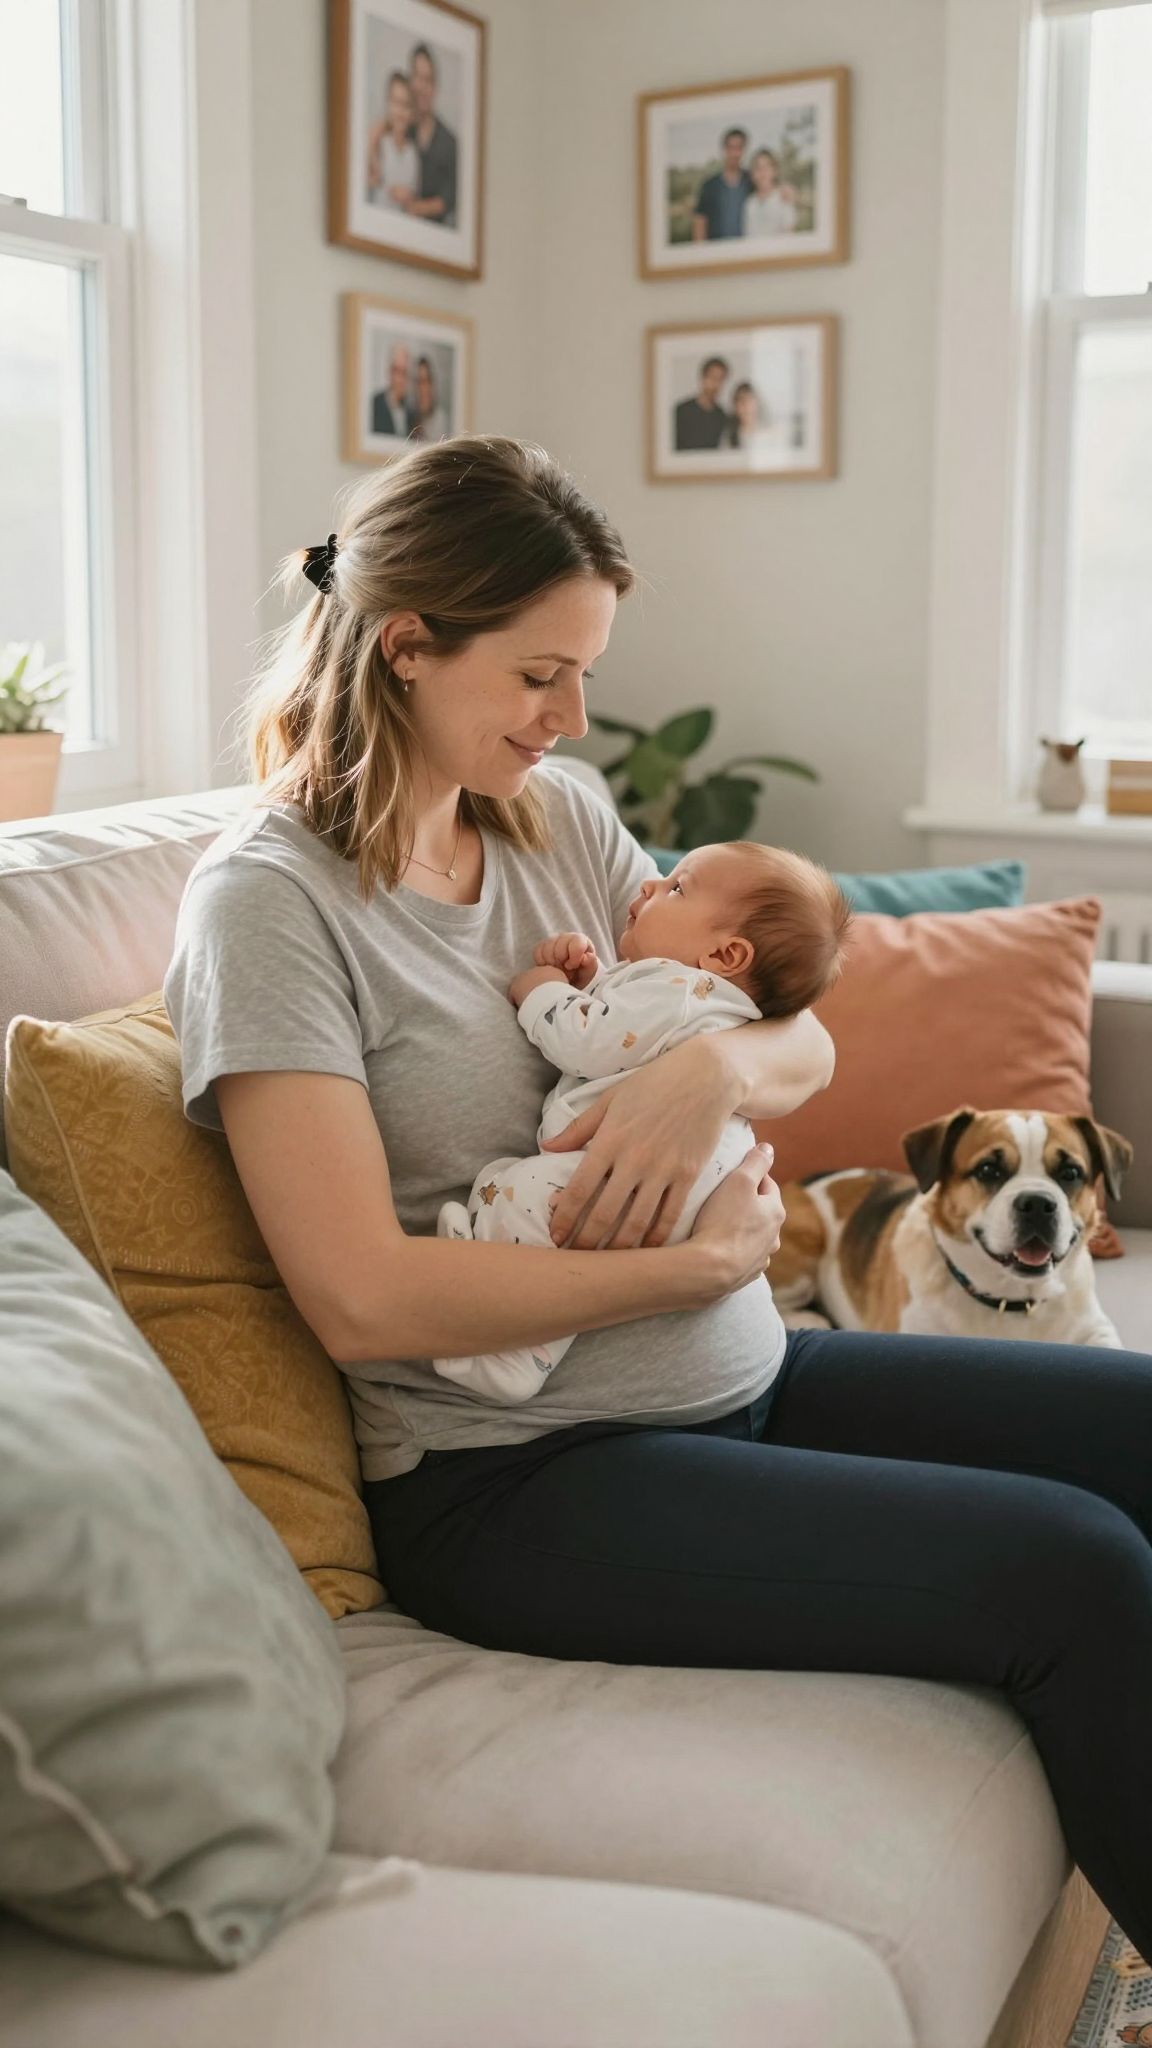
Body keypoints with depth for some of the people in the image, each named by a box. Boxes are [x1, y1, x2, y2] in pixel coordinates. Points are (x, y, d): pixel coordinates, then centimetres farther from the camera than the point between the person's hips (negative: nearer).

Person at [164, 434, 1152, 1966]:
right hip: (520, 1480, -8)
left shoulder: (560, 819, 9)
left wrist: (717, 1066, -13)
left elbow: (805, 1046, 12)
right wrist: (703, 1261, -15)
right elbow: (363, 1299, -21)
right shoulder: (269, 900, -12)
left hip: (741, 1380, 8)